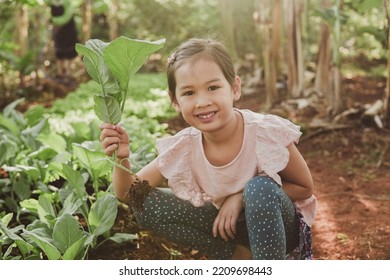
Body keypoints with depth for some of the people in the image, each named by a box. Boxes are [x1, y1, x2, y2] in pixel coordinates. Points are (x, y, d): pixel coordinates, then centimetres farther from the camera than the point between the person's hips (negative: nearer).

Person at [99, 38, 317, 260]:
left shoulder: (268, 133, -25)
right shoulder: (182, 149, -16)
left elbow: (305, 189, -10)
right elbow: (129, 194, -8)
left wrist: (241, 196, -21)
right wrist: (122, 159, -30)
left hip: (280, 227, -3)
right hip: (226, 227, 4)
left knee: (260, 187, -35)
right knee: (146, 205, -14)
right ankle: (241, 257, -8)